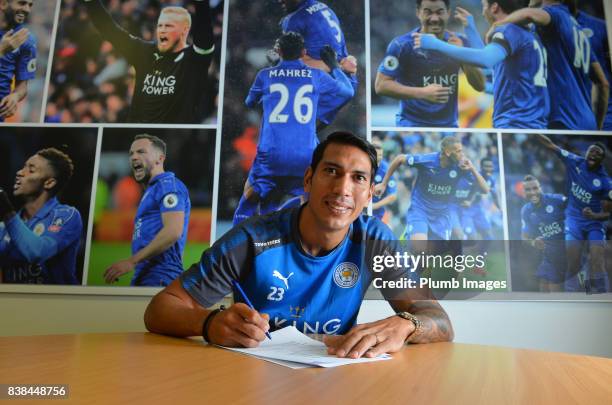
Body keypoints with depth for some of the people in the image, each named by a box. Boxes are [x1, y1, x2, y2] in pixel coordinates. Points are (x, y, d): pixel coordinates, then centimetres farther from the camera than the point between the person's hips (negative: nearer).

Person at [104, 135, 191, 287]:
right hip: (145, 276, 9)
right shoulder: (153, 190, 22)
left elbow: (173, 231, -21)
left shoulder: (168, 184, -7)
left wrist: (131, 261, -18)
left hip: (159, 278, -9)